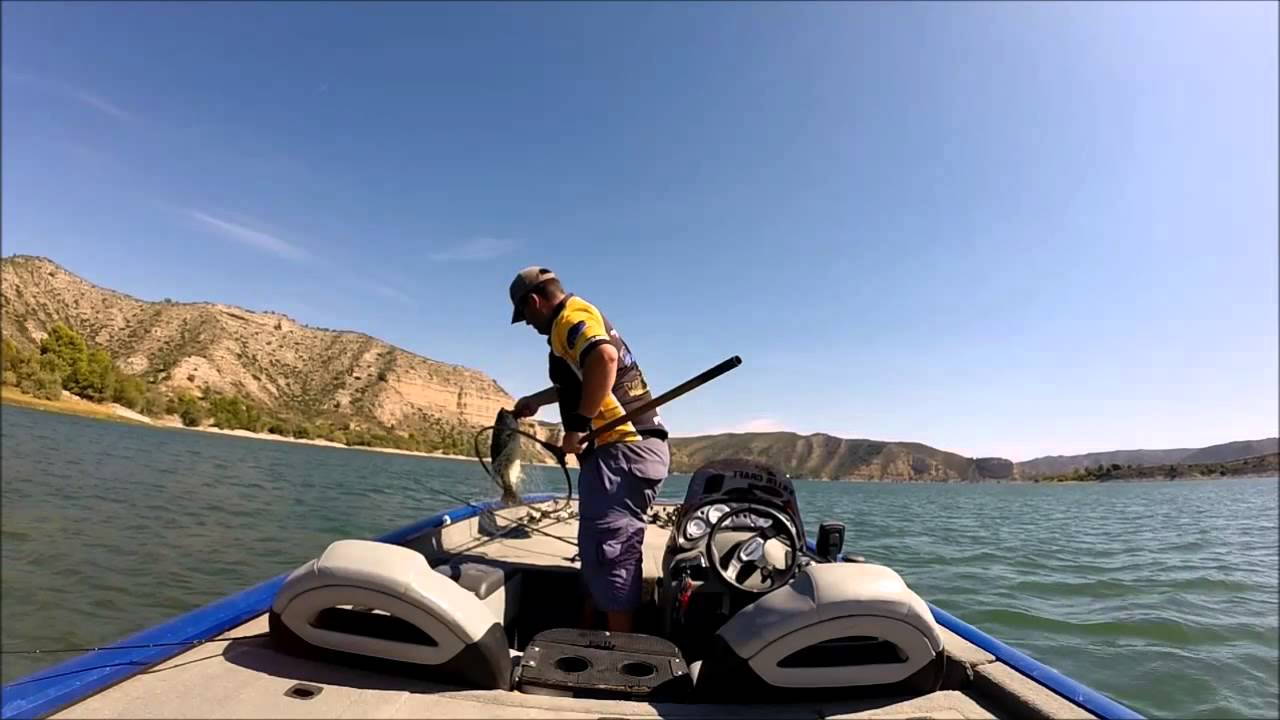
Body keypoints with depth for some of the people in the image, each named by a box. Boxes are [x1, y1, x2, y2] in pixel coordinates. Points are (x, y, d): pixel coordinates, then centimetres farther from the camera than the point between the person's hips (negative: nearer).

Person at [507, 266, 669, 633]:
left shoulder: (571, 315, -7)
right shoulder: (582, 319, 25)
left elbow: (604, 357, -30)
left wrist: (578, 425, -23)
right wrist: (537, 400, 51)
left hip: (622, 451, -11)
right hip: (634, 449, 11)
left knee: (610, 553, -8)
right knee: (602, 552, 17)